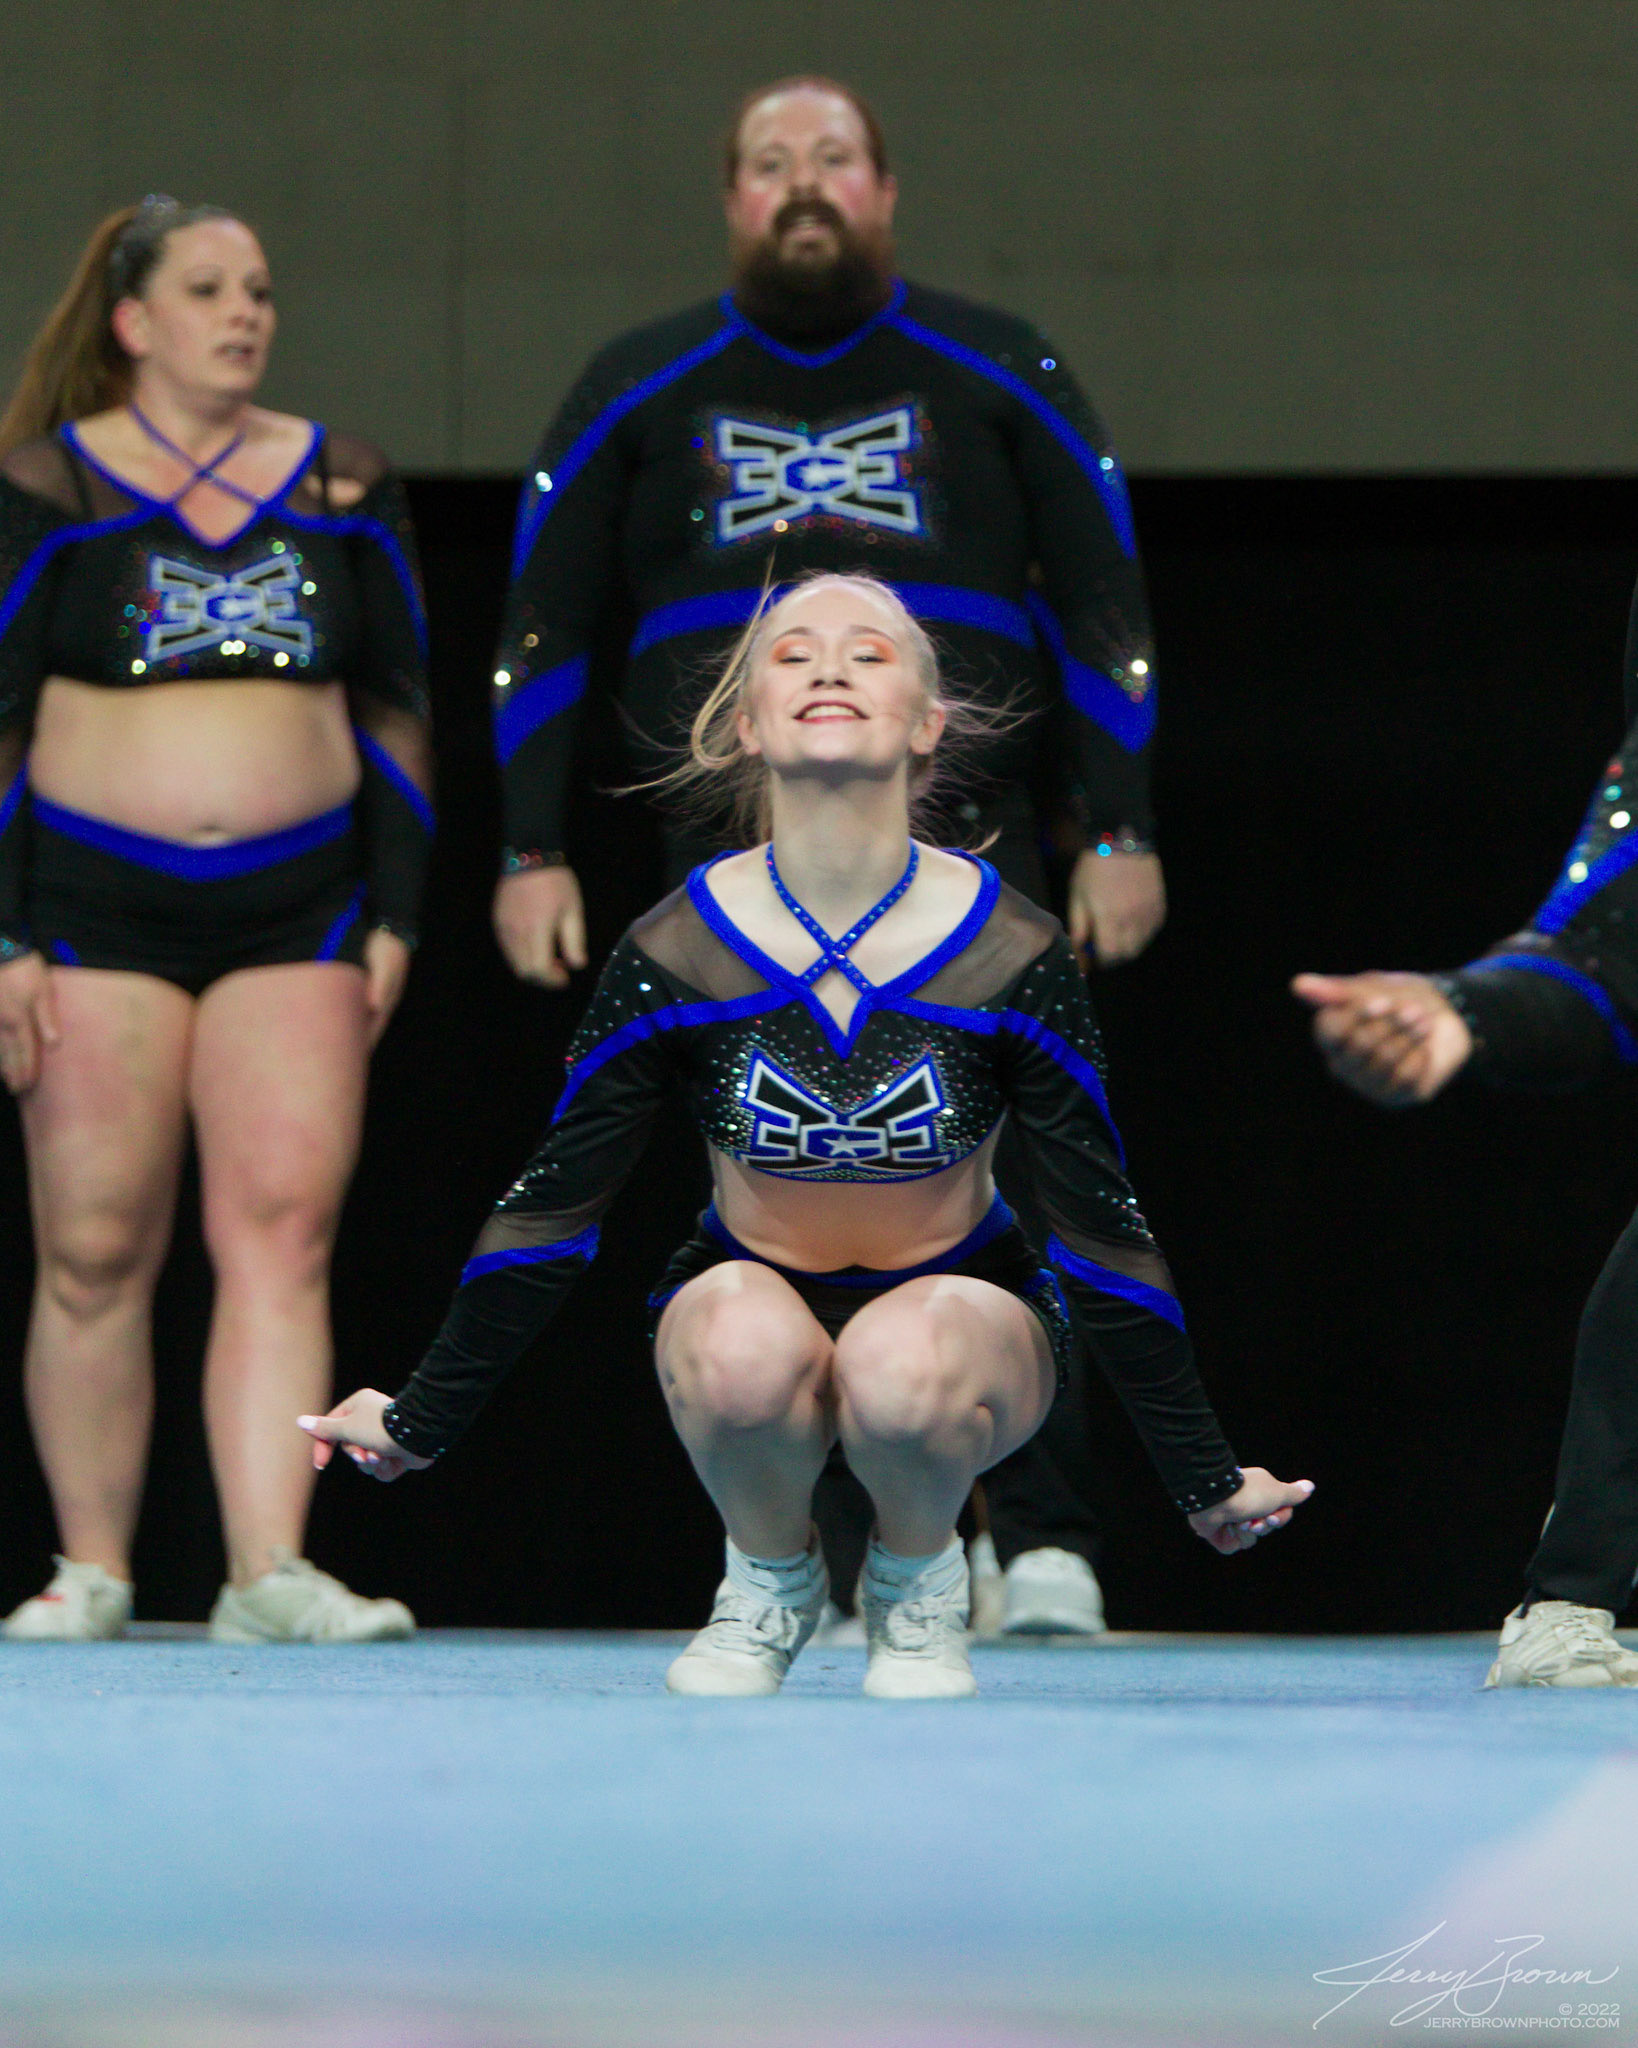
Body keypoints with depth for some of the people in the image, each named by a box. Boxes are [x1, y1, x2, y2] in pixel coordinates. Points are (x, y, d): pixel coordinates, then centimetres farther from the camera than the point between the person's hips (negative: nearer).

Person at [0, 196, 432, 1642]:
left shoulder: (343, 488, 11)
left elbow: (397, 709, 15)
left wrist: (394, 915, 8)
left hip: (295, 909, 2)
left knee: (285, 1227, -9)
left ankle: (269, 1570, -13)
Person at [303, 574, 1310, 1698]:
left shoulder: (1011, 953, -15)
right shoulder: (679, 951, -14)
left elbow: (1103, 1227, -6)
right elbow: (555, 1204, -2)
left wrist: (1209, 1482, -1)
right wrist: (421, 1424, 2)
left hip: (960, 1304, -1)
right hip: (752, 1292, 1)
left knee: (903, 1368, -36)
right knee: (743, 1348, -35)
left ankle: (920, 1583, -3)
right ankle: (769, 1581, -3)